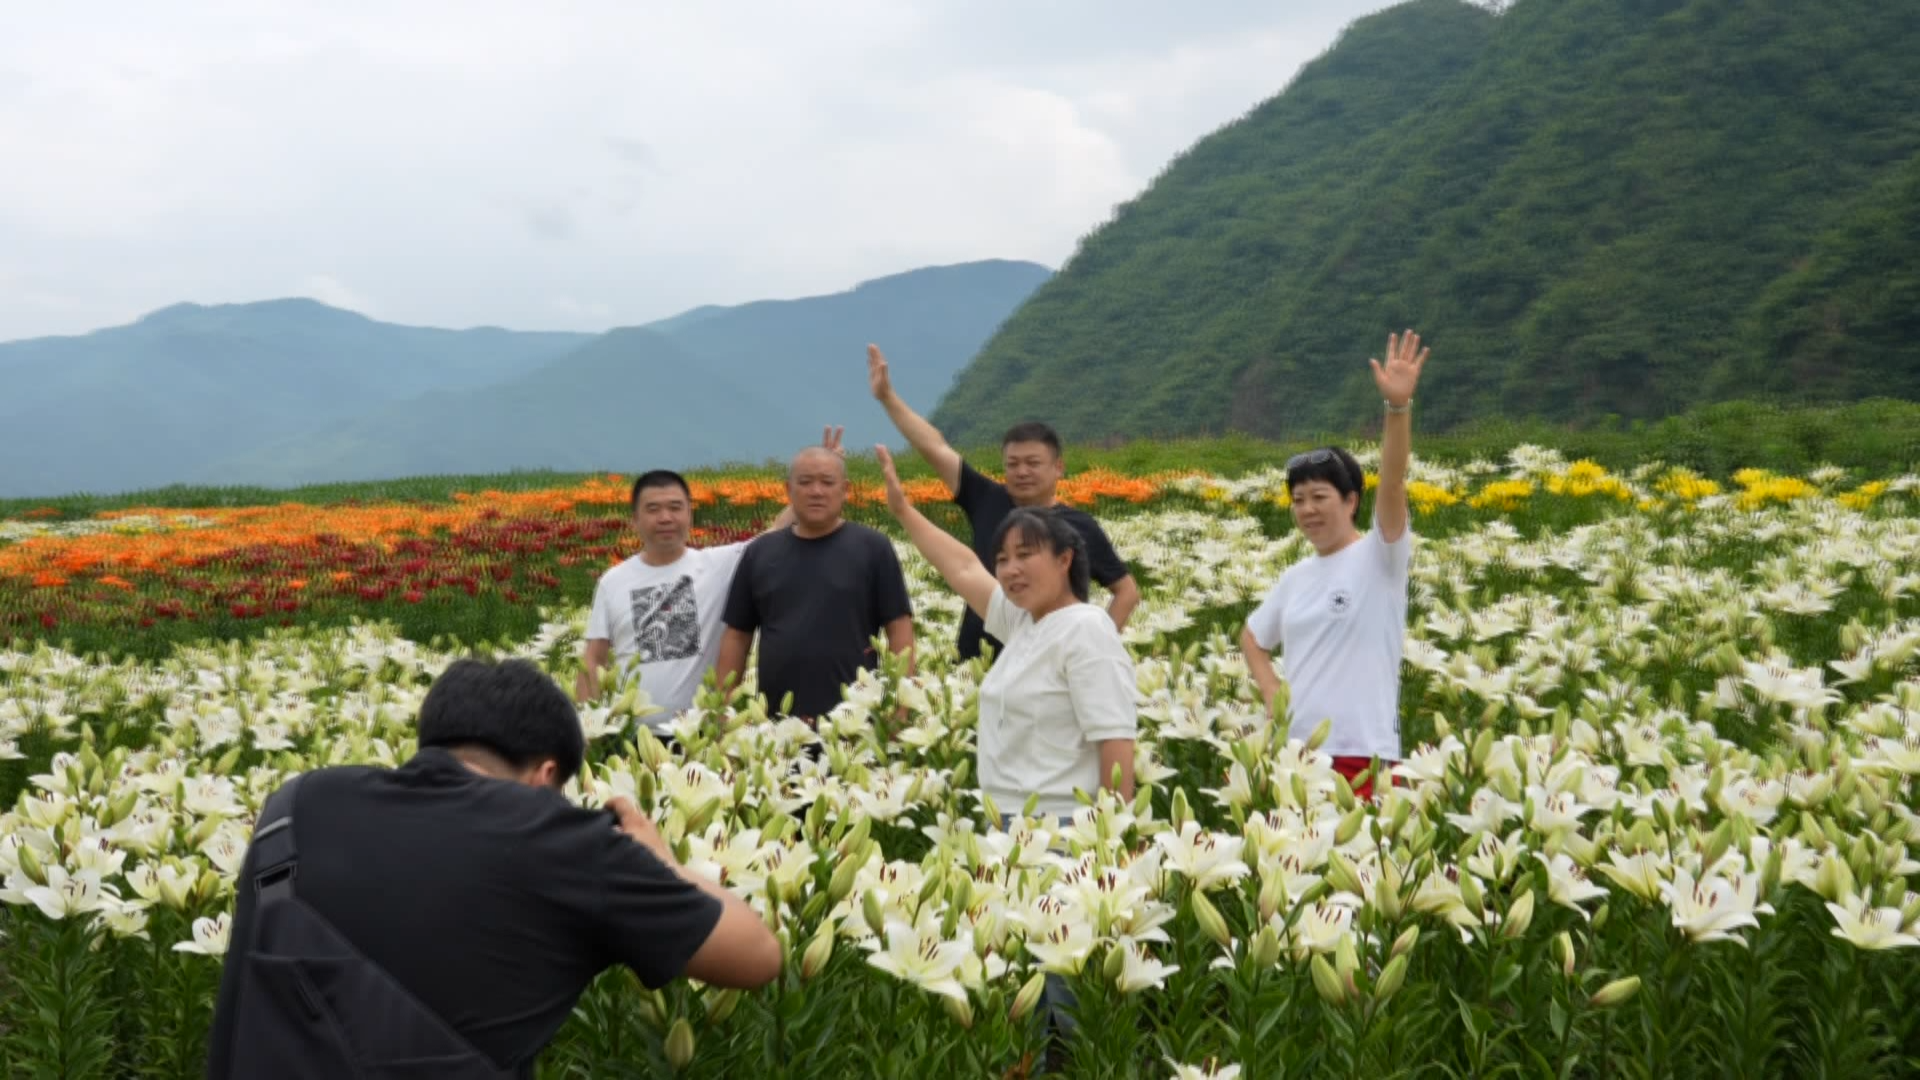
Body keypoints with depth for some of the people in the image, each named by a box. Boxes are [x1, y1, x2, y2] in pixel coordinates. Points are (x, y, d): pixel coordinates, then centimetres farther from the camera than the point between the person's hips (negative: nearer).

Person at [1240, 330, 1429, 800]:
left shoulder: (1380, 557, -4)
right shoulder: (1295, 577, 14)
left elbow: (1392, 483, -21)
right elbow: (1252, 637, 29)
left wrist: (1399, 406, -34)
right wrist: (1272, 695, 11)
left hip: (1361, 757, -6)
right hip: (1297, 754, 6)